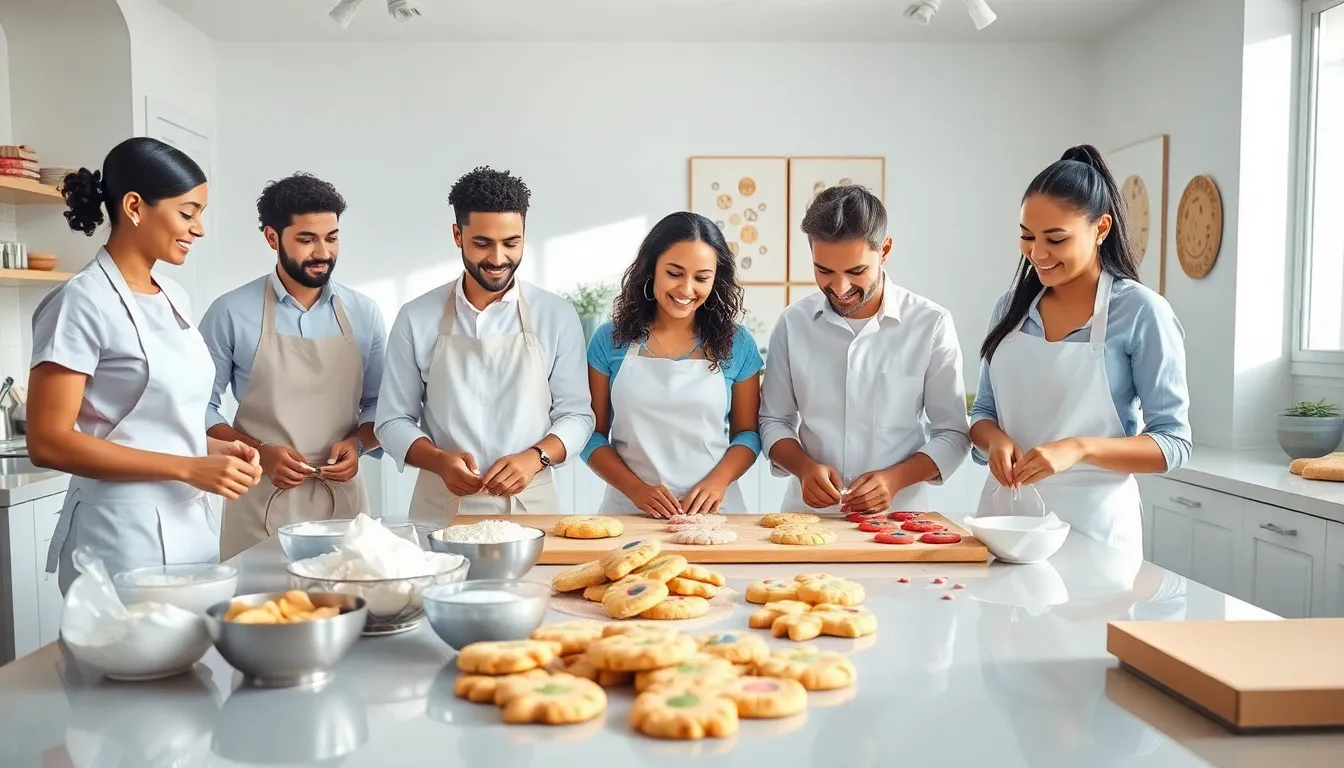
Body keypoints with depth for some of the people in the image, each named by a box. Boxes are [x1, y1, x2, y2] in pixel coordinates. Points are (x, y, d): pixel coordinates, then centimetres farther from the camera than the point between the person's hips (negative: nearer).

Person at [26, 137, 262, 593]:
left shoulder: (174, 298, 10)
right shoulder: (83, 302, -13)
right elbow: (49, 442, -16)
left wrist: (216, 448, -1)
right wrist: (189, 468, -19)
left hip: (192, 524, 7)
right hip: (123, 535, -7)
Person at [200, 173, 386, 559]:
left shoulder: (364, 314, 4)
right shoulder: (231, 313, -3)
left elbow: (379, 405, 11)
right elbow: (201, 407, 0)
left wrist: (356, 443, -9)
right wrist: (260, 452, -13)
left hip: (341, 500, 2)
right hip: (261, 503, -2)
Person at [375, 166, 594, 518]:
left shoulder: (558, 316, -1)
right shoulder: (417, 319, 0)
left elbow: (576, 414, 2)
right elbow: (393, 421, 3)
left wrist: (534, 457, -17)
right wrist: (440, 461, -16)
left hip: (531, 504, 0)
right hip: (441, 506, 0)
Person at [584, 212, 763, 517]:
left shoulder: (737, 344, 4)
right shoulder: (611, 340, 3)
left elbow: (747, 433, 9)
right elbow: (593, 434, 4)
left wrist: (718, 480, -8)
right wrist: (637, 489, -10)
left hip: (712, 509, 0)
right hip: (629, 510, 0)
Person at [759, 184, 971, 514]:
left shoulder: (931, 324, -3)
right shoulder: (794, 323, 3)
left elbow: (952, 434, 3)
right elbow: (774, 421, 10)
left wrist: (895, 478, -13)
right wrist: (803, 466, -9)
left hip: (898, 513, 0)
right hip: (808, 513, 0)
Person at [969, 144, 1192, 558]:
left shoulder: (1141, 312, -10)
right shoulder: (1011, 307, 4)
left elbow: (1173, 443, -10)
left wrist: (1079, 448, -25)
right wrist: (995, 439, -11)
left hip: (1091, 524, -4)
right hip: (1005, 512, 4)